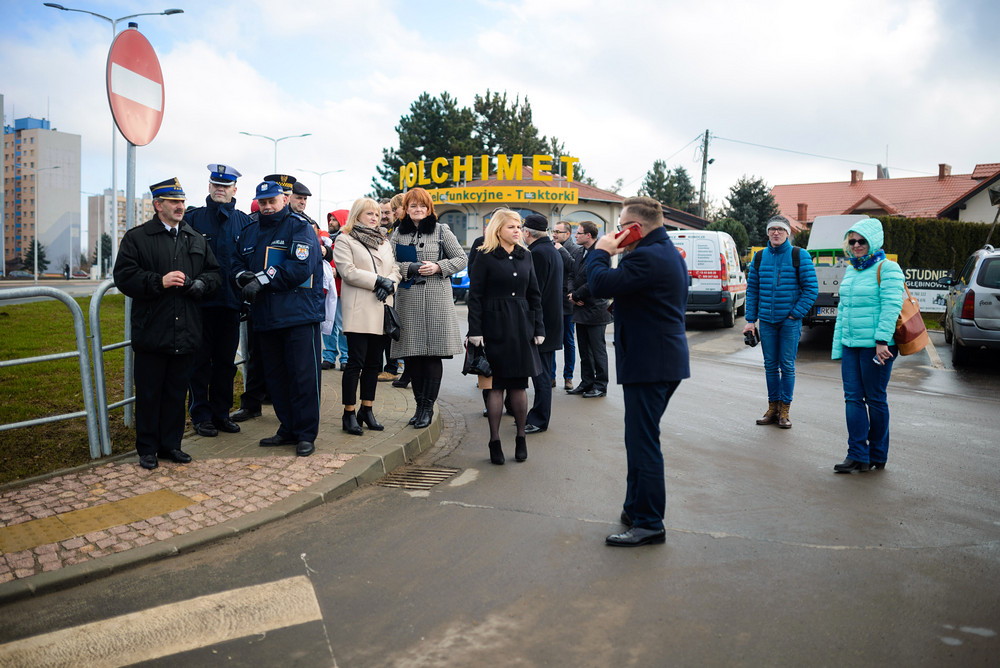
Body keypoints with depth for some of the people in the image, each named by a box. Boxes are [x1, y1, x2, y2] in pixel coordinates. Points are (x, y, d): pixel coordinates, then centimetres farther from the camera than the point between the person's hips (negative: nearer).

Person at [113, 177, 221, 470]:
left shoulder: (196, 239, 14)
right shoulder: (137, 237, 0)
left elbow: (214, 273, 16)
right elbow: (124, 276, -8)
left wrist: (201, 283, -6)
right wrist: (159, 281, -19)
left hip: (187, 333, 4)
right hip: (151, 333, -4)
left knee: (177, 392, 11)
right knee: (149, 394, 5)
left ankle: (171, 444, 23)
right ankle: (148, 449, 17)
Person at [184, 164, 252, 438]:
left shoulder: (243, 221, 9)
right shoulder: (193, 218, 3)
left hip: (230, 302, 2)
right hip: (201, 301, -2)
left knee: (226, 361, 10)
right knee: (201, 361, 3)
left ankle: (221, 412, 21)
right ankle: (201, 415, 12)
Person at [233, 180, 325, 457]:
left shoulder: (299, 227, -4)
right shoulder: (250, 232, 17)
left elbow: (300, 268, -16)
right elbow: (238, 264, 16)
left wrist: (262, 280, -16)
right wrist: (244, 276, -8)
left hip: (299, 314, -7)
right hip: (265, 317, 7)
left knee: (303, 375, -3)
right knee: (275, 375, 12)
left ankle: (306, 434, 5)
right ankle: (287, 429, 23)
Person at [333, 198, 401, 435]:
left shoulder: (384, 242, 21)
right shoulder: (345, 241, 2)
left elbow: (395, 270, 15)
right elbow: (348, 271, -11)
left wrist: (389, 284, -7)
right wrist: (378, 280, -14)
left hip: (382, 311, 6)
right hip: (359, 311, -6)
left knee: (374, 362, 8)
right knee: (356, 362, -7)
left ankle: (367, 409, 17)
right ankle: (349, 413, 0)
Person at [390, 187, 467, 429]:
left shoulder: (441, 231, 6)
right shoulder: (399, 233, 13)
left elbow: (461, 259, 6)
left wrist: (438, 267, -9)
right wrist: (409, 268, -10)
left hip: (437, 300, -2)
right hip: (407, 300, 3)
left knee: (433, 354, -4)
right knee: (411, 355, 3)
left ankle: (427, 407, 4)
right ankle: (420, 404, 16)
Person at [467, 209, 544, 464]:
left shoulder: (525, 256, 11)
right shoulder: (485, 257, -2)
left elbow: (534, 295, 13)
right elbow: (475, 296, -5)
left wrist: (538, 328, 7)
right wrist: (475, 331, -11)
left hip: (521, 326, 4)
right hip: (495, 326, -4)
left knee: (519, 384, 7)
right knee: (496, 385, 1)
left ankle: (521, 439, 18)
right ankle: (495, 441, 9)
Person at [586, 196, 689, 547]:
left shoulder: (647, 257, -19)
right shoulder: (670, 253, 16)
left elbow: (601, 284, -24)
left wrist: (601, 251, -10)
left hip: (649, 363, -11)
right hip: (667, 359, 11)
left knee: (643, 442, -5)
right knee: (642, 438, 19)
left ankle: (648, 523, 2)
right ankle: (637, 508, 30)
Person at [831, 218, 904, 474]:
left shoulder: (887, 269, -6)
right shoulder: (850, 271, 17)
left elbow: (891, 306, -16)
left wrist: (882, 340, -24)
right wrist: (838, 347, 18)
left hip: (875, 346, -7)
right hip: (850, 345, 7)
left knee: (875, 400, 2)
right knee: (853, 398, 2)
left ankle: (877, 456, 14)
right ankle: (858, 456, 5)